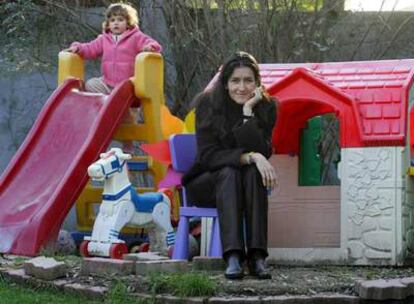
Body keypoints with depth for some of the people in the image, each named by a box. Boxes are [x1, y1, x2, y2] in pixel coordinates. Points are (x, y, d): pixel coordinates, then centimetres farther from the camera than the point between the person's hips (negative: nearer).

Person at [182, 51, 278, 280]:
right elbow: (207, 155, -20)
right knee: (230, 173, -33)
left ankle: (257, 256, -39)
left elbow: (263, 153, -20)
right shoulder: (208, 104, -12)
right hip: (208, 183, -2)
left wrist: (248, 111, -27)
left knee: (253, 173, -31)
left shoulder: (265, 107, -8)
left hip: (247, 185, 2)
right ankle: (232, 257, -45)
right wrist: (250, 157, -32)